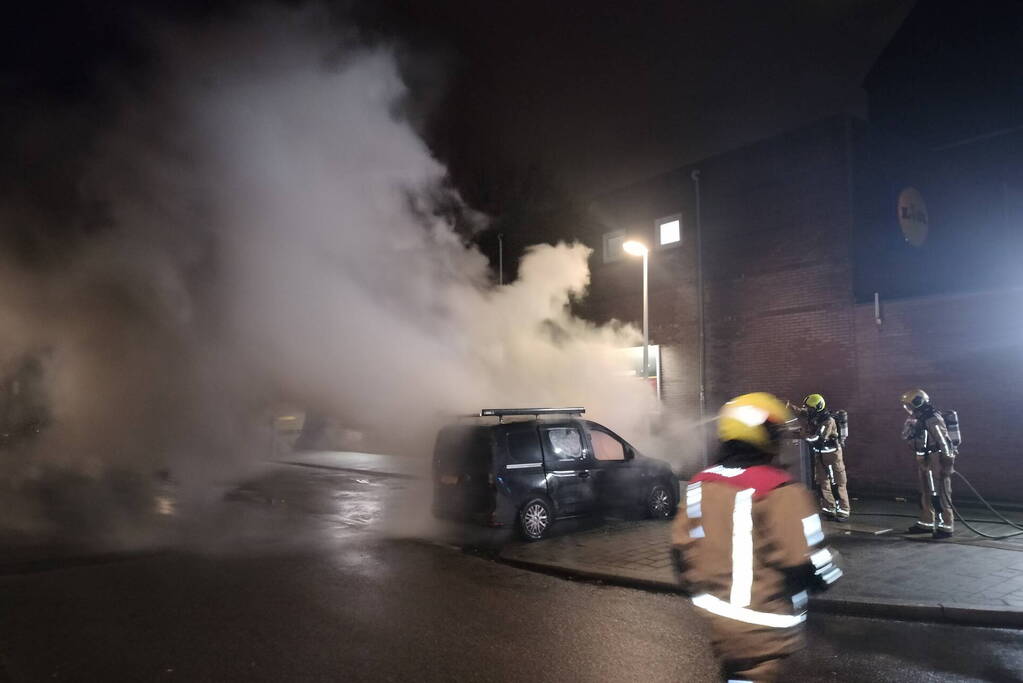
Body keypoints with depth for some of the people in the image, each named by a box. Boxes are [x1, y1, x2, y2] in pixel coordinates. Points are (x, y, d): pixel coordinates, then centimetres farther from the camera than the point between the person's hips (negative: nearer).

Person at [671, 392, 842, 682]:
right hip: (762, 623, -6)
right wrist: (827, 571, 3)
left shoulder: (699, 485, -2)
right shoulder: (779, 491, -21)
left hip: (716, 612, 6)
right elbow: (806, 563, -19)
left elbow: (682, 550, 5)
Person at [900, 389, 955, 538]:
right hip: (924, 460, 10)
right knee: (925, 494, 15)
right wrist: (911, 421, 1)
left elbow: (944, 441, -20)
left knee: (939, 495, -6)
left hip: (936, 460, -10)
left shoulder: (933, 418, -17)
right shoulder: (919, 419, 12)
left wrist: (948, 462, -21)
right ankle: (926, 523, 24)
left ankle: (946, 527, -1)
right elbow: (906, 436, 15)